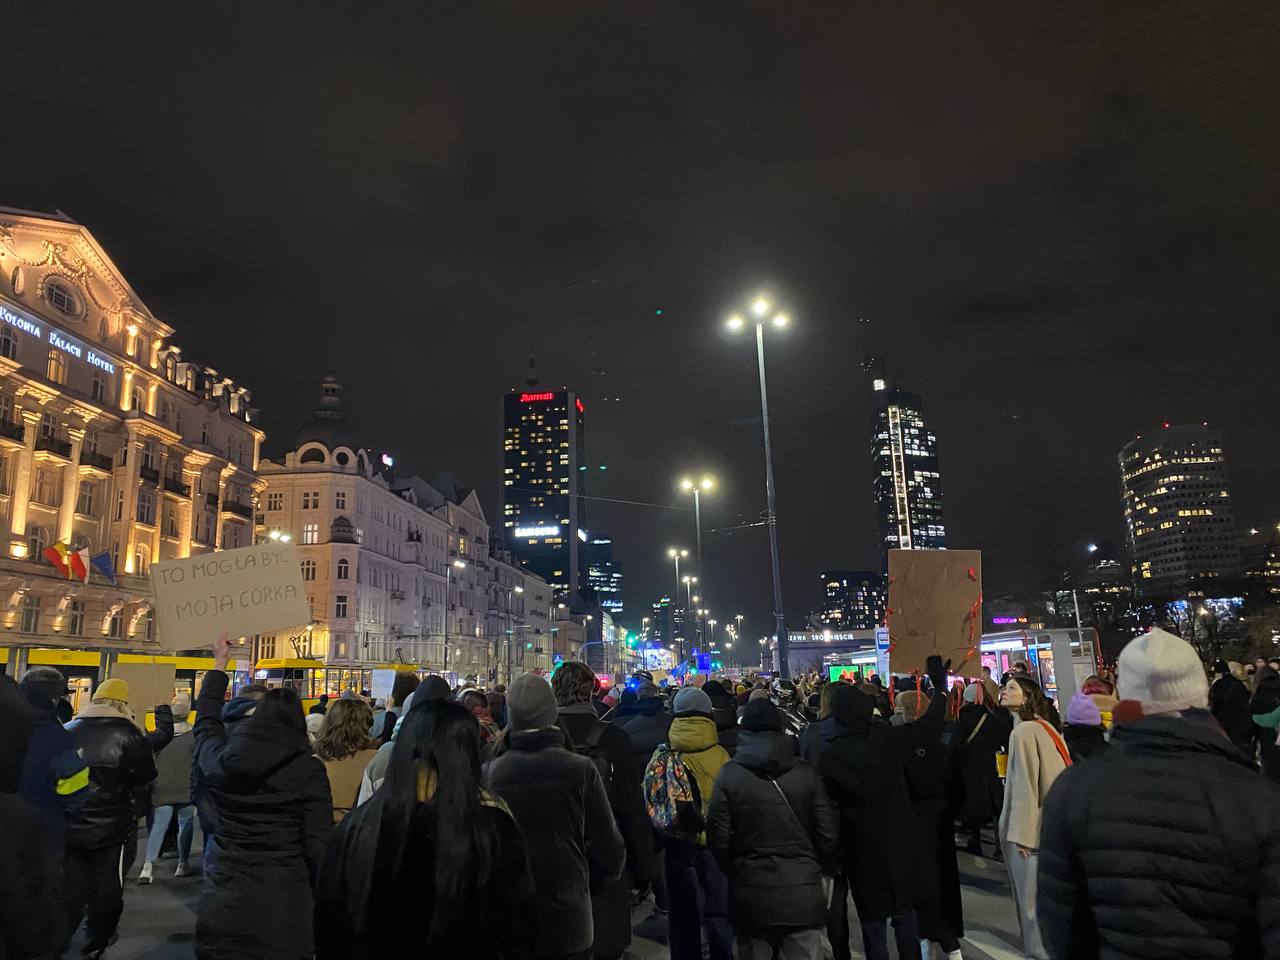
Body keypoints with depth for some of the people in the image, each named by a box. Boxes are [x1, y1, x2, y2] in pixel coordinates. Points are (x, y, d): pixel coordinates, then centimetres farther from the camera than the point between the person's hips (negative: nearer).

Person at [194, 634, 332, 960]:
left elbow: (205, 720, 22)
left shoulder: (220, 760, -1)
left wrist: (219, 663, 34)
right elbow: (319, 844, -11)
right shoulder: (308, 770, -11)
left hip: (222, 901, 3)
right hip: (282, 903, -3)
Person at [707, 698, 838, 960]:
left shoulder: (729, 775, -7)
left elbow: (718, 839, -6)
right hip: (803, 897, 0)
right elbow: (828, 835, -4)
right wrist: (823, 869, 16)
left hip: (750, 899, 1)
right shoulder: (807, 773, -6)